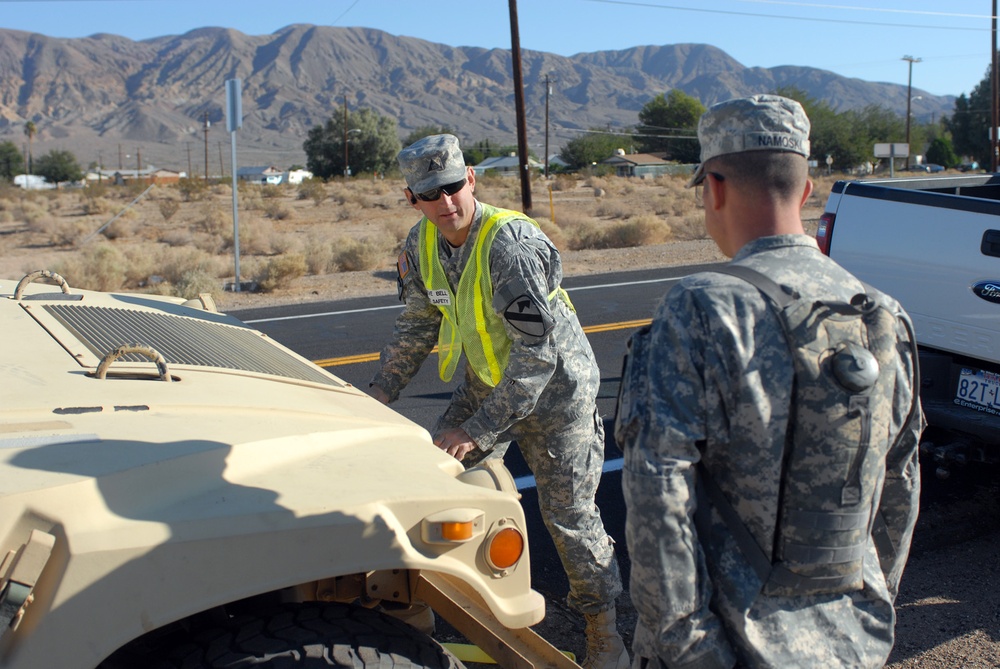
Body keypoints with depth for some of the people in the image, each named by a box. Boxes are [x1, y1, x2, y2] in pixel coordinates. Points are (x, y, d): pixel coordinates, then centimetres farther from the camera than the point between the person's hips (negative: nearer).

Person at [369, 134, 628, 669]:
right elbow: (417, 324, 9)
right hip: (486, 380, 7)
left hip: (555, 388, -6)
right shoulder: (421, 244, -7)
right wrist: (380, 393, 2)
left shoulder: (510, 242, -30)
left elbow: (537, 351, -31)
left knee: (569, 515, -1)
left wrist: (479, 429, -30)